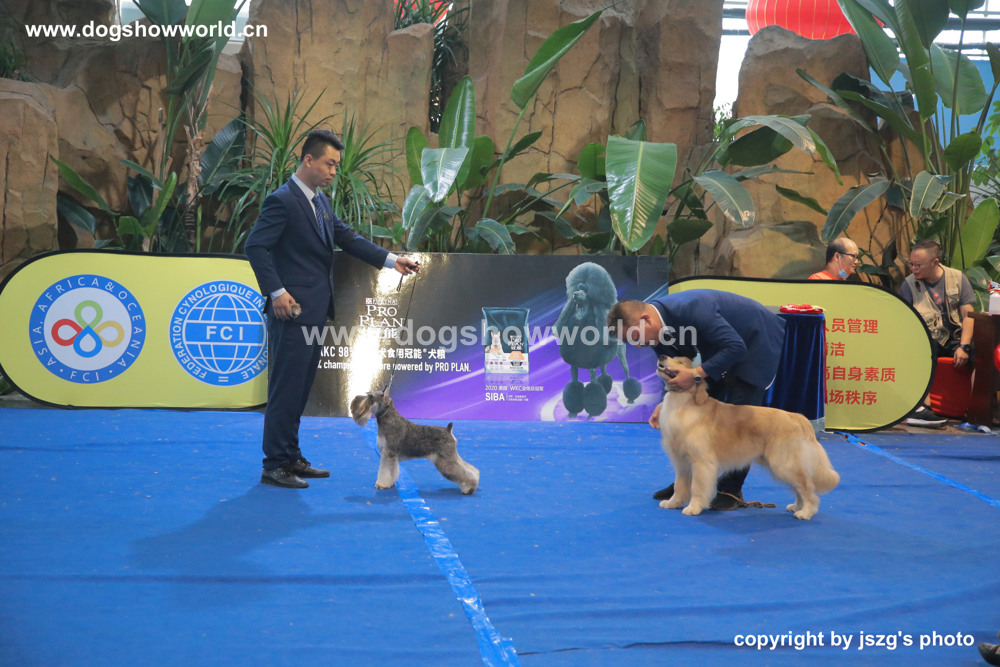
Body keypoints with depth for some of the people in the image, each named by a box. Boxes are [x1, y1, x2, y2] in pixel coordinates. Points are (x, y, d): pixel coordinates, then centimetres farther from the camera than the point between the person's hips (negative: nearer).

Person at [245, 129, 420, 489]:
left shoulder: (320, 202, 16)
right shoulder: (281, 200, -12)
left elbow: (347, 238, 17)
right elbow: (255, 246, -17)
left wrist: (391, 260, 9)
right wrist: (277, 291, -21)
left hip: (315, 311, 9)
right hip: (292, 311, -9)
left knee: (300, 387, 14)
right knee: (285, 388, -5)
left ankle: (291, 457, 22)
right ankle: (275, 465, 2)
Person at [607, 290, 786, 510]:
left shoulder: (692, 309, -38)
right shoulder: (658, 326, -12)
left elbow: (736, 347, -37)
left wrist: (697, 374, -40)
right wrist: (665, 404, -13)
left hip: (756, 343, -8)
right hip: (719, 349, 8)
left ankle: (731, 490, -5)